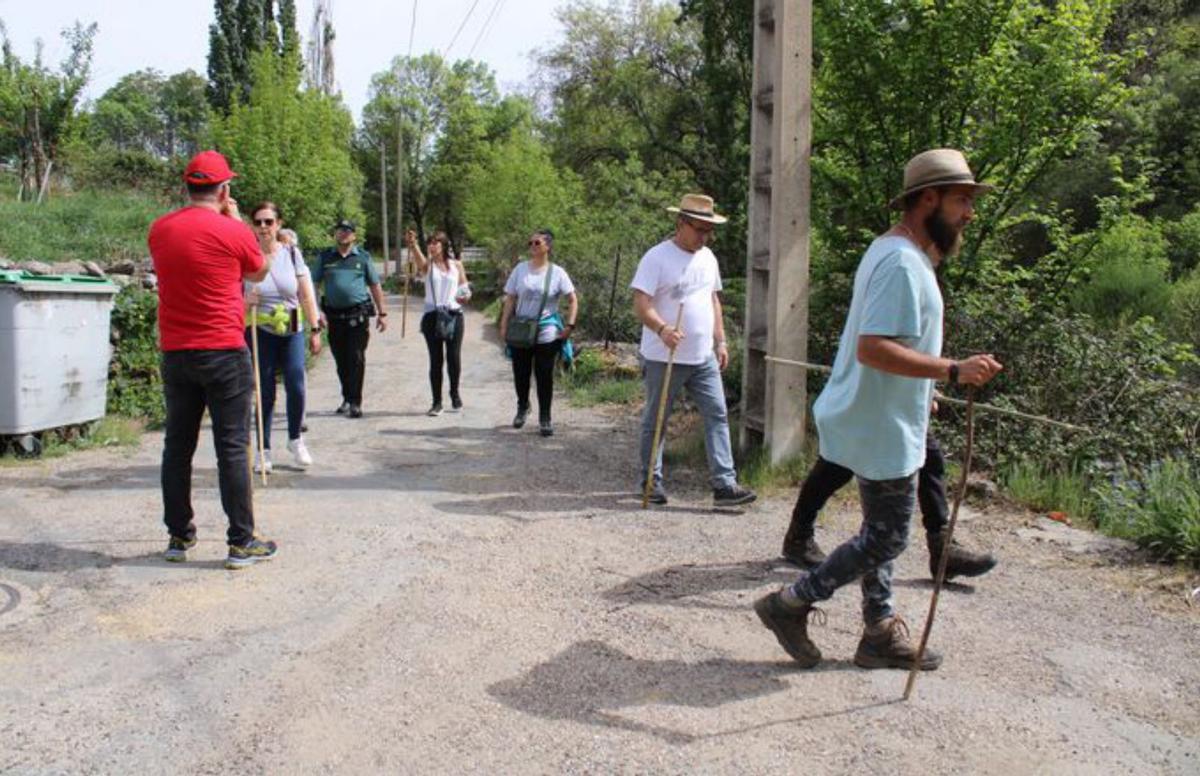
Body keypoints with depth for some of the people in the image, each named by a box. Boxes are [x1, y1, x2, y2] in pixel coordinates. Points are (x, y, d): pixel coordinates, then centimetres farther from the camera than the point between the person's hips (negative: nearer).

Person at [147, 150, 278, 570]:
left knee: (177, 446, 13)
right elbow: (259, 271, 8)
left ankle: (179, 536, 21)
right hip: (224, 352, -5)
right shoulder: (233, 231, -10)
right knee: (233, 448, 0)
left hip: (175, 353, 5)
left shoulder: (159, 230, 5)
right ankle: (241, 542, 4)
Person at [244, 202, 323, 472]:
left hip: (292, 330, 1)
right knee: (265, 391, 1)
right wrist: (246, 302, -22)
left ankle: (295, 440, 19)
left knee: (296, 386, -6)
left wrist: (315, 330, 4)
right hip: (260, 332, -1)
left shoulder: (292, 253, 2)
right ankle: (264, 450, 14)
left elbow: (306, 295, 5)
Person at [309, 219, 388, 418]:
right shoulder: (325, 257, 9)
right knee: (341, 360, 9)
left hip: (358, 315, -2)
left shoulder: (363, 256, 7)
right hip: (334, 315, 2)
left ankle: (355, 402, -3)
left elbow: (375, 286, 9)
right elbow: (314, 284, 7)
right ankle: (347, 398, 24)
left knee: (356, 359, -6)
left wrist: (382, 313, 5)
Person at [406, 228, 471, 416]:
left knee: (454, 358, 4)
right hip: (432, 316, -1)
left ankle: (455, 394, 28)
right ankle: (437, 402, 7)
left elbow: (466, 290, 14)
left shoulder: (456, 265, 7)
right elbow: (418, 256, -22)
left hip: (454, 315, 1)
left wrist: (465, 296, -11)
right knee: (436, 360, 0)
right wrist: (412, 244, -44)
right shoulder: (427, 264, 2)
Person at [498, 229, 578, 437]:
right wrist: (504, 326, 0)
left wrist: (569, 325, -10)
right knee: (520, 374, 12)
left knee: (544, 377, 2)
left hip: (547, 334, -2)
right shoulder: (520, 269, 2)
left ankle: (545, 418, 14)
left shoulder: (557, 272, -3)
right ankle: (522, 407, 36)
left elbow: (573, 300, -1)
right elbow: (510, 300, 5)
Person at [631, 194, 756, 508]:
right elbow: (641, 305, -18)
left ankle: (724, 484, 0)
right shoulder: (657, 257, -11)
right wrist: (662, 329, -35)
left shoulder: (708, 258, 12)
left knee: (717, 415, -1)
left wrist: (721, 341, 15)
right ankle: (651, 482, 20)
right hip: (663, 358, -6)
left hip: (703, 357, 6)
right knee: (655, 421, 7)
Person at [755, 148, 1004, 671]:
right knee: (885, 539, 0)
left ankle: (881, 634, 29)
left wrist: (923, 391, 26)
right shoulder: (901, 263, -21)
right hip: (882, 431, -11)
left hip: (878, 423, 11)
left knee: (882, 534, 17)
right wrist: (953, 370, -31)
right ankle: (792, 605, 11)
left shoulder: (897, 253, 13)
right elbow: (874, 349, -31)